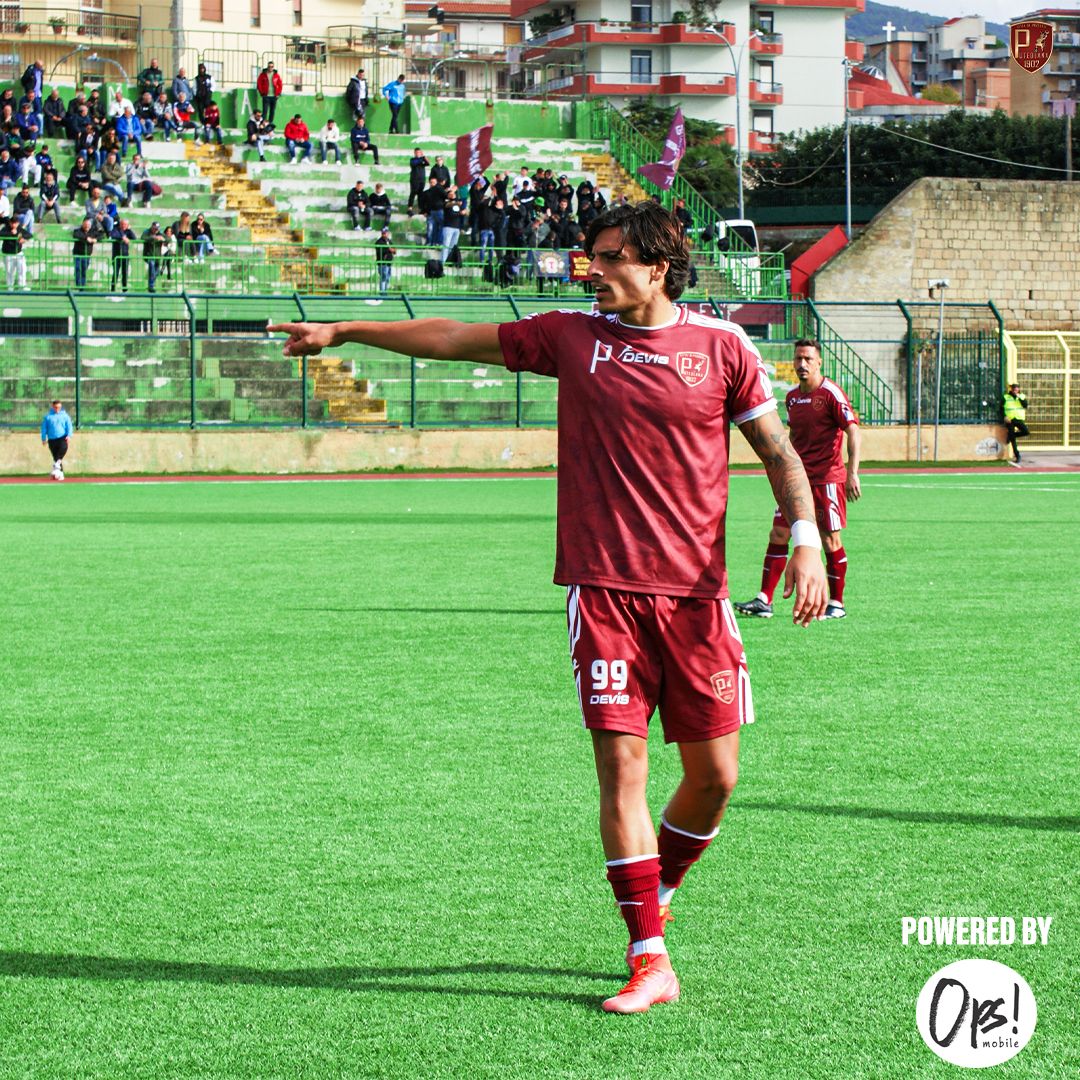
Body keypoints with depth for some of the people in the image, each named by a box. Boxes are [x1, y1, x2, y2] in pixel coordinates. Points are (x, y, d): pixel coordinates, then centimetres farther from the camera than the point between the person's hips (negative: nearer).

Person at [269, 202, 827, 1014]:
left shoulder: (721, 346, 3)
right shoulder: (573, 337, 6)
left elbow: (779, 450, 8)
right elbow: (457, 339, 14)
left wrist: (806, 538, -6)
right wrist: (344, 332, 17)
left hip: (696, 595, 0)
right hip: (604, 589, 0)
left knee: (714, 775, 2)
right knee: (622, 769, -7)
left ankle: (658, 893, 31)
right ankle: (650, 960, -2)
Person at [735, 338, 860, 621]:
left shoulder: (831, 393, -9)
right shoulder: (792, 396, 11)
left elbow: (853, 430, -13)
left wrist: (852, 472, -20)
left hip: (827, 478, -7)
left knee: (830, 540, -2)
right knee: (778, 535, 0)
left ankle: (836, 603, 9)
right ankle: (764, 601, 1)